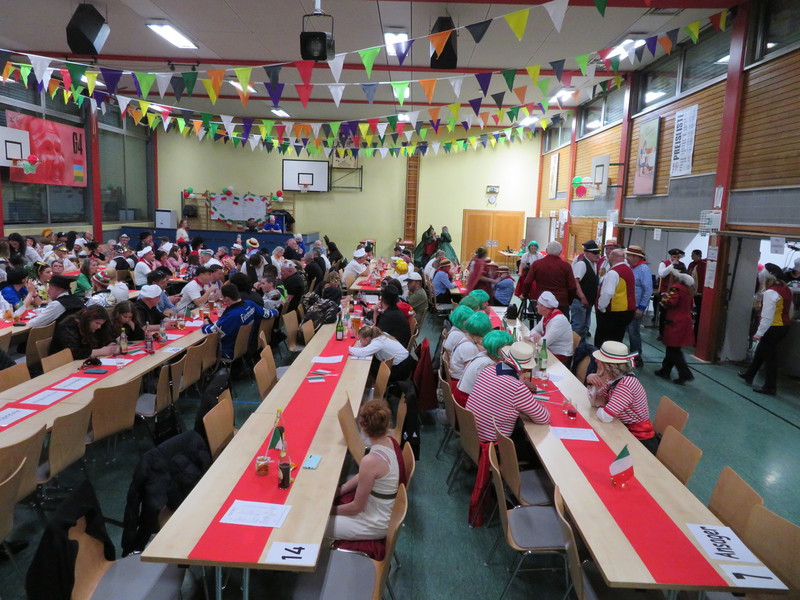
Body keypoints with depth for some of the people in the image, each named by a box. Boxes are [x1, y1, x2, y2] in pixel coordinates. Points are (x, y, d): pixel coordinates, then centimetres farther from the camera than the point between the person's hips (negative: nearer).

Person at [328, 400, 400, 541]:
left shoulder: (370, 461, -33)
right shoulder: (390, 442, -8)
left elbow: (357, 507, -19)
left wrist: (330, 511, -4)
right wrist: (340, 490, 4)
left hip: (376, 524, -8)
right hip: (386, 512, 8)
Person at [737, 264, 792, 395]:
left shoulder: (770, 292, -22)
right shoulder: (786, 289, 6)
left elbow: (767, 316, -24)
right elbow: (788, 308, 16)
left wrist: (759, 333, -21)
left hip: (773, 329, -9)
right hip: (784, 326, 9)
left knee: (770, 356, 1)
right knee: (761, 351, 22)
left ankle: (770, 387, 10)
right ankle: (749, 375, 36)